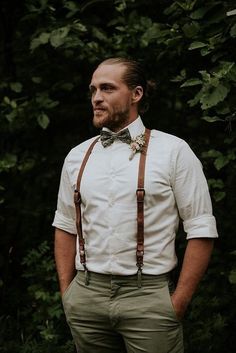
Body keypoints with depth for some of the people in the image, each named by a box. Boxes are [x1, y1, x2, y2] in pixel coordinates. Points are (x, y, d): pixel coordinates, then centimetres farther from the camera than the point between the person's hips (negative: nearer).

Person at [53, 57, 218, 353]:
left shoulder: (173, 151, -4)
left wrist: (179, 302, -10)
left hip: (149, 296, -3)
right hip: (86, 295, 4)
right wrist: (66, 293, 7)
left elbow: (201, 230, -6)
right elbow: (65, 227, 15)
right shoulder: (77, 157, 9)